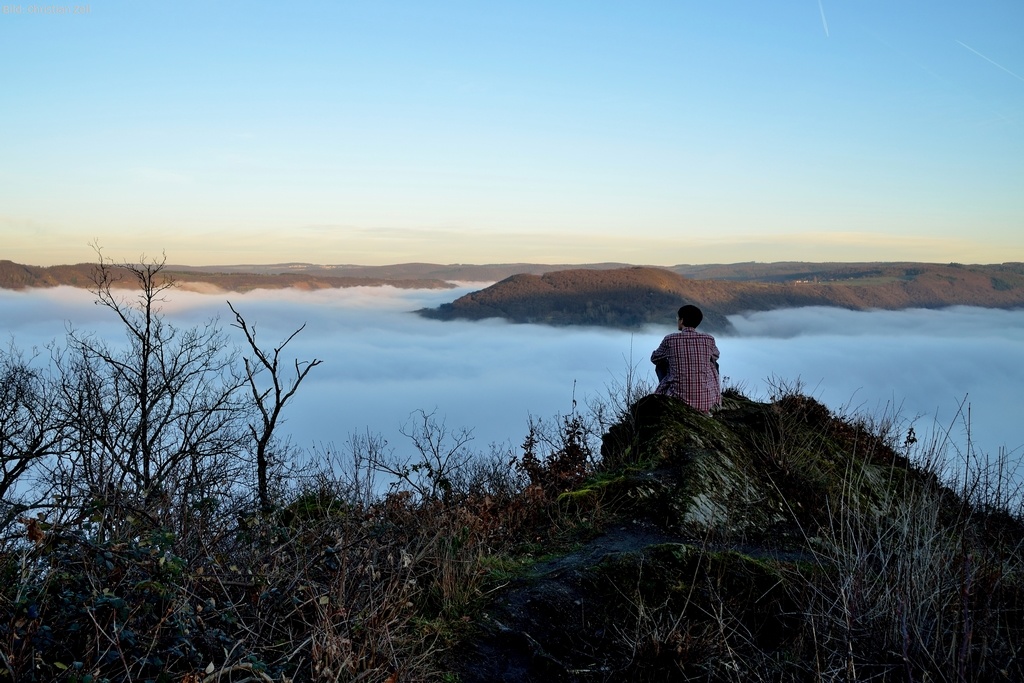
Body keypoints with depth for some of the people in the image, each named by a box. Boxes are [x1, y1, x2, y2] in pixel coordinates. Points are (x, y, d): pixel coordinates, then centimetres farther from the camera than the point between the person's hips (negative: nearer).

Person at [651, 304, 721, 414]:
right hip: (706, 400, 1)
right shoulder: (709, 339, -2)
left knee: (661, 364, 25)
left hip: (678, 398, -1)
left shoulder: (670, 339, -5)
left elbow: (654, 358, 14)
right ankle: (703, 409, 32)